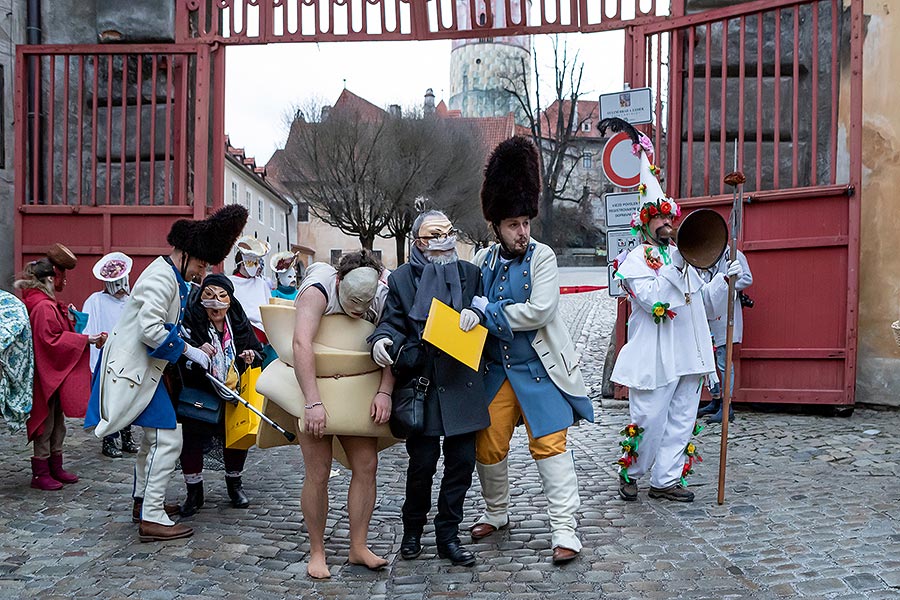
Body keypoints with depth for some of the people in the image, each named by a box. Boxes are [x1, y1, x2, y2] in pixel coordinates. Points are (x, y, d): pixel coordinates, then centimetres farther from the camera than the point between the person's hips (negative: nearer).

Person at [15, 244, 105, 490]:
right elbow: (52, 339, -26)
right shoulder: (43, 307, -20)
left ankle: (55, 468, 26)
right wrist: (87, 339, -24)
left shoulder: (49, 304, 13)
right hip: (46, 375, -10)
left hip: (56, 374, 10)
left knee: (57, 424, 17)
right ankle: (40, 474, 9)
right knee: (46, 424, 0)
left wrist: (68, 317, 5)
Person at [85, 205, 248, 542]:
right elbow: (150, 329, -27)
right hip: (135, 369, -11)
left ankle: (143, 502, 35)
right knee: (167, 439, -12)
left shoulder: (171, 276, 15)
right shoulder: (161, 278, -18)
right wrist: (189, 350, -19)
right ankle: (152, 520, -8)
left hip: (146, 369, 11)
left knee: (155, 436, 21)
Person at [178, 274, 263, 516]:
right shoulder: (191, 322, -15)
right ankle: (194, 492, 14)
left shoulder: (239, 323, -2)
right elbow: (178, 361, -21)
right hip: (198, 395, -3)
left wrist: (251, 356, -9)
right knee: (192, 441, -7)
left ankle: (234, 483, 34)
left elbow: (258, 350, 13)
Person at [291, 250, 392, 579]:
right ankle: (316, 551, 9)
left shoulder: (383, 297, -9)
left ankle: (358, 546, 11)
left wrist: (384, 392, -27)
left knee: (366, 465, -1)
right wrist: (313, 403, -43)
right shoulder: (317, 291, -24)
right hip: (314, 387, -4)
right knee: (318, 472, -6)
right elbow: (301, 344, -37)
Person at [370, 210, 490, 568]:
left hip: (460, 383, 3)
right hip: (420, 384, -2)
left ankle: (448, 536, 19)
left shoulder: (470, 274, 10)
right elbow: (392, 321, 1)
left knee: (462, 461, 4)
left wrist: (475, 314, -11)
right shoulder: (401, 279, 4)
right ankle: (412, 531, 24)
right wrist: (381, 341, -21)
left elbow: (485, 311, 13)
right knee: (422, 462, 0)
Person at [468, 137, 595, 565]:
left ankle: (564, 530, 0)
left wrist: (489, 313, -19)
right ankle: (496, 513, 31)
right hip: (495, 368, 4)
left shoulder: (542, 257, -8)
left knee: (550, 444, -7)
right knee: (487, 446, 8)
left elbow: (540, 311, -20)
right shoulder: (483, 260, 4)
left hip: (538, 369, -4)